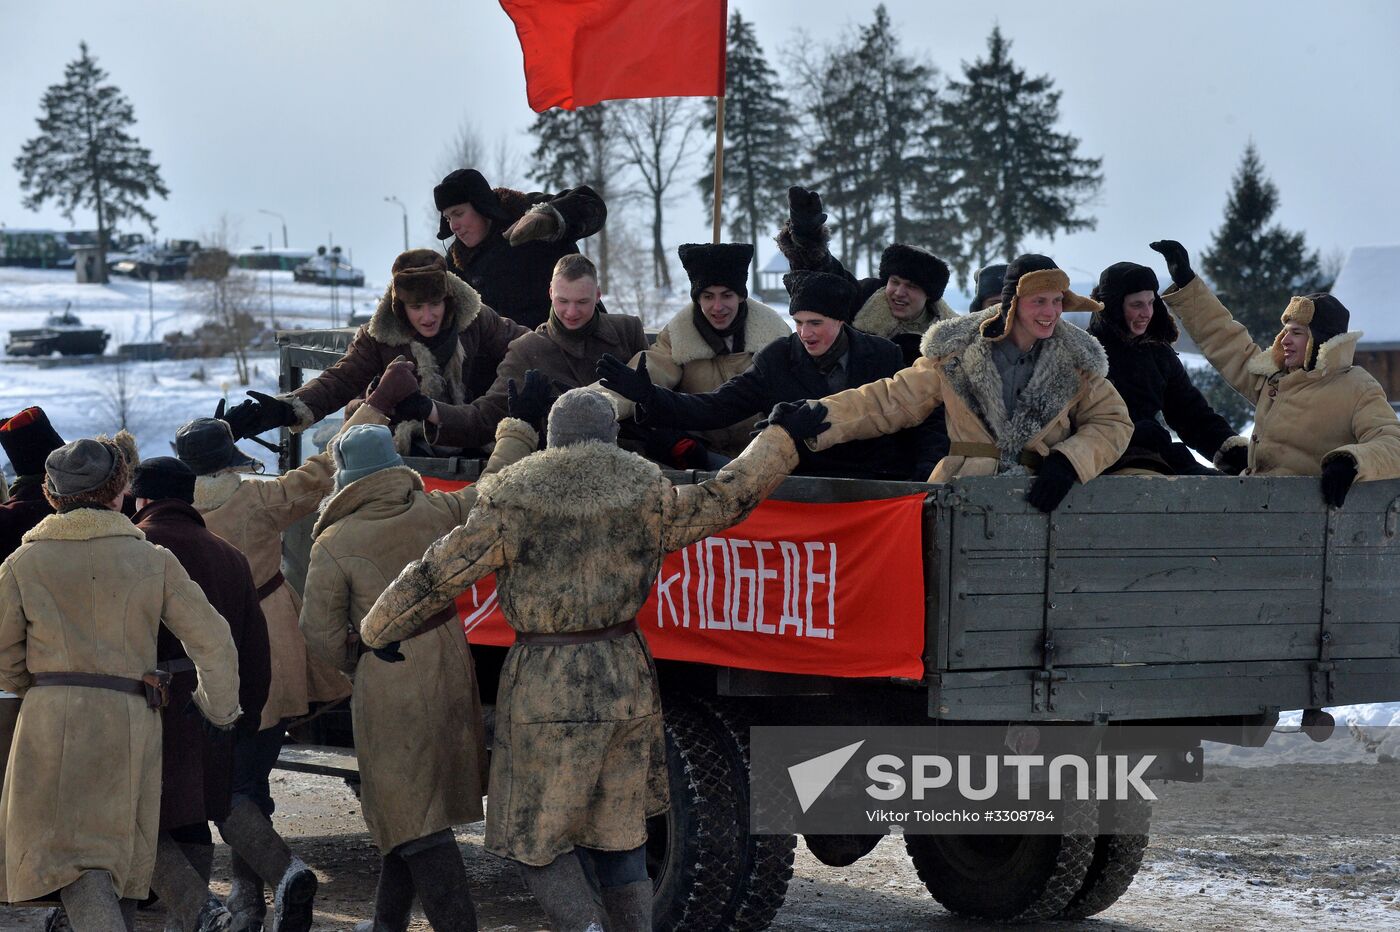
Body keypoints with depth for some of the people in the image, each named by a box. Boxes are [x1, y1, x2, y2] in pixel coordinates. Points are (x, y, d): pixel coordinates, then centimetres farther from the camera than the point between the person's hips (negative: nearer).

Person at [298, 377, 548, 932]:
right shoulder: (436, 513, 0)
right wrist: (520, 425, 27)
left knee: (415, 822, -3)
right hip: (450, 679, 5)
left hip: (385, 692, -5)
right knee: (416, 809, 19)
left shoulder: (335, 543, -9)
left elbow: (320, 631, -7)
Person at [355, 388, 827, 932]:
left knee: (536, 838, 5)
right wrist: (780, 439, 25)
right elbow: (722, 501, 11)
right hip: (625, 682, 4)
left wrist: (374, 633, 6)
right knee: (619, 833, 15)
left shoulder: (513, 507, -8)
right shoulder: (646, 501, 0)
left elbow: (436, 576, -6)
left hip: (545, 689, -4)